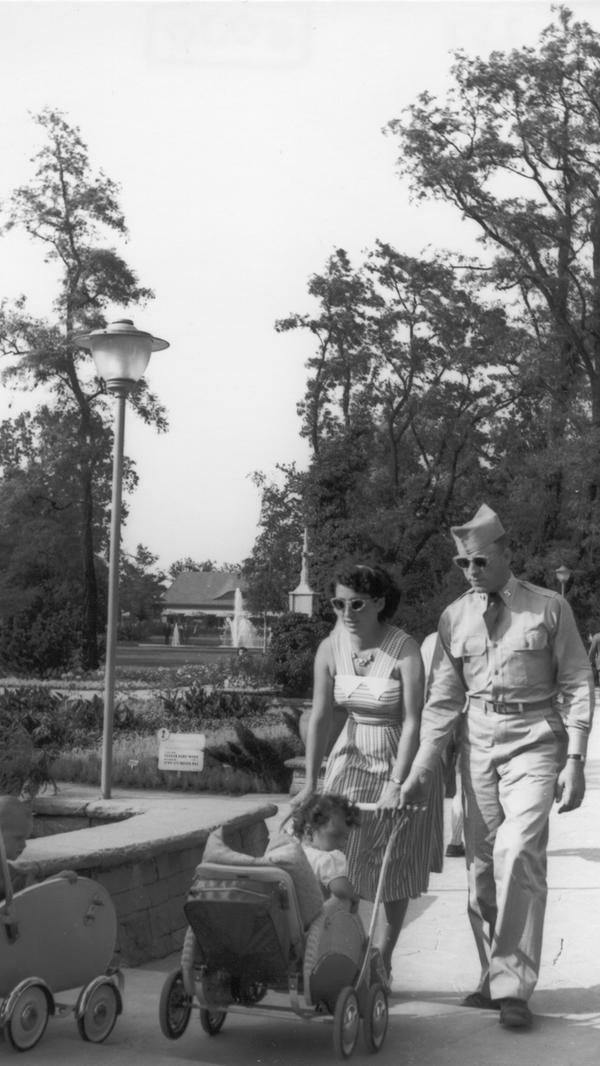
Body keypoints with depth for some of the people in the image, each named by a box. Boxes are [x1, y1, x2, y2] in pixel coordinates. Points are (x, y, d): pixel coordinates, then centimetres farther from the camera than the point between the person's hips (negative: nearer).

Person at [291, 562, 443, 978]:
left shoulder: (405, 651, -21)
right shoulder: (330, 648, -9)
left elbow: (412, 722, -23)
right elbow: (321, 716, -8)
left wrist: (396, 784, -28)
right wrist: (311, 783, -10)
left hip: (401, 758, -3)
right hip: (352, 757, 4)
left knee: (394, 868, 4)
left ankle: (383, 961, 19)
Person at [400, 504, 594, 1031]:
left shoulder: (549, 608, -4)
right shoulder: (455, 617, 5)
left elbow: (578, 685, -2)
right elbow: (443, 700, 7)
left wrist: (575, 759, -9)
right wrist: (421, 768, 1)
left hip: (535, 741, -4)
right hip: (479, 744, 4)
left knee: (518, 851, -18)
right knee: (481, 863, 6)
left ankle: (513, 987, -11)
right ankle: (494, 978, 20)